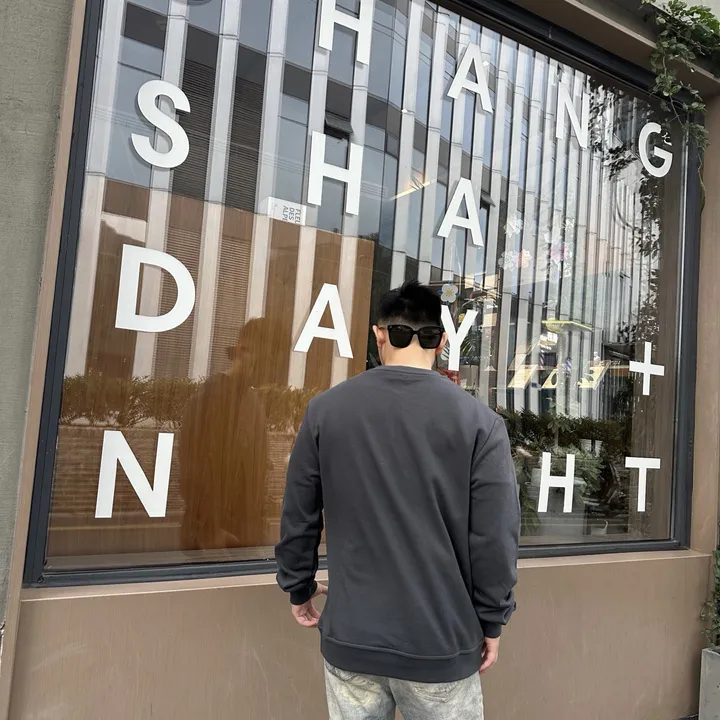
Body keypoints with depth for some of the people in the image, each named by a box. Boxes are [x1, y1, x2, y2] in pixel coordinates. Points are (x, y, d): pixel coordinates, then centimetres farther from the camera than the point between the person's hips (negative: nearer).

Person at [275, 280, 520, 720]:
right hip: (442, 643, -1)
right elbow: (495, 538, -10)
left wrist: (299, 588, 15)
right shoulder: (479, 420, -12)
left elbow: (299, 519, 0)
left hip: (349, 638, 2)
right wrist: (491, 622, 4)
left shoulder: (326, 410, -6)